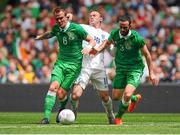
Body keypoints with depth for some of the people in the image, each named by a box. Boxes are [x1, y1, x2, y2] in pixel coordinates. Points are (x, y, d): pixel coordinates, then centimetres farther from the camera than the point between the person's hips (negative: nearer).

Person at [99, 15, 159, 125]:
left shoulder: (136, 38, -20)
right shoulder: (115, 34, -7)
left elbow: (147, 55, -9)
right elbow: (107, 42, 17)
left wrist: (151, 73, -7)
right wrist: (98, 49, -3)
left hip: (135, 69, -5)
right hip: (121, 69, 5)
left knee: (127, 95, -23)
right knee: (116, 97, 8)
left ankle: (118, 117, 5)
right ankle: (135, 98, 41)